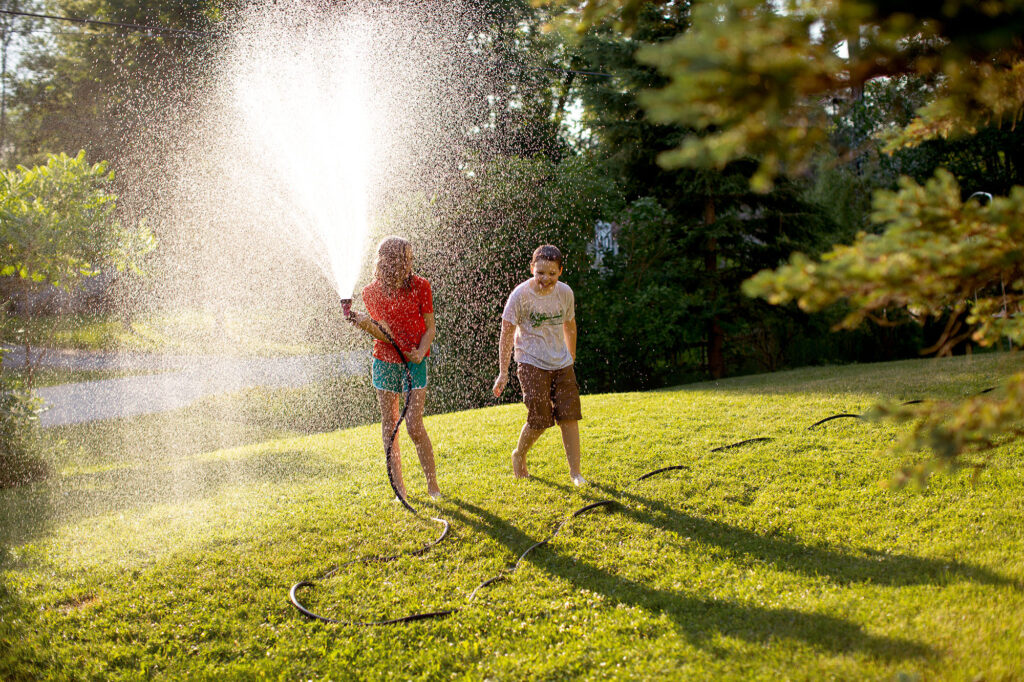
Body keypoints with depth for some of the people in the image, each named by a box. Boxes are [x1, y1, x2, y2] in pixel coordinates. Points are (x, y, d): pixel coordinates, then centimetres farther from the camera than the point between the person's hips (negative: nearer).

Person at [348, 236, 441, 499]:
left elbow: (430, 327, -1)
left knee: (414, 426, -9)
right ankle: (399, 488, 15)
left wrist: (420, 352, -19)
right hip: (385, 361, 2)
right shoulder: (371, 292, -2)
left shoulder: (420, 286, -5)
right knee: (389, 424, 5)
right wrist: (366, 324, -27)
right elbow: (387, 335, -8)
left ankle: (432, 485, 7)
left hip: (414, 361, -2)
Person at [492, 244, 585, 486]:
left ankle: (575, 472, 7)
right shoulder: (521, 295, -14)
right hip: (531, 363, -4)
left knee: (570, 416, -2)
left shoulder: (565, 293, -2)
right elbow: (507, 334, -10)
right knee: (539, 420, -7)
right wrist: (503, 373, -10)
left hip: (561, 363, 4)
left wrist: (571, 359, 22)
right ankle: (519, 456, 21)